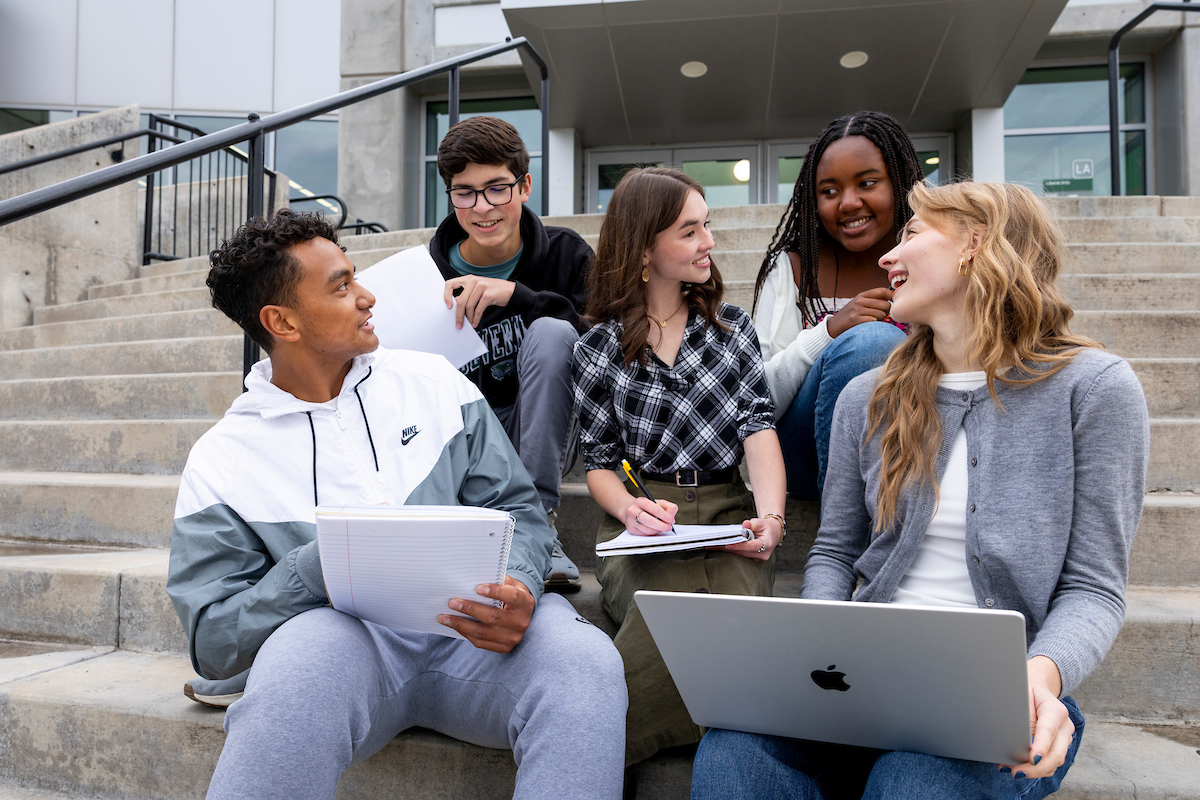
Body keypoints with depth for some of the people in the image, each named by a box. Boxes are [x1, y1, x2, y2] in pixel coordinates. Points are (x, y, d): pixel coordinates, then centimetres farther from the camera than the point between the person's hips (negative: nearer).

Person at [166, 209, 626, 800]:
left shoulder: (433, 382, 10)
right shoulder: (220, 462, 5)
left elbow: (515, 508, 8)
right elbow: (211, 641, 1)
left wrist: (518, 587, -15)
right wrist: (320, 563, -17)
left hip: (471, 633, 2)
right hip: (341, 636, -1)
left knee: (585, 661, -30)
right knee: (298, 656, -37)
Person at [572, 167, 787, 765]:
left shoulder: (731, 327, 14)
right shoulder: (599, 349, 7)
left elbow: (758, 427, 2)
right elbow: (599, 464, 8)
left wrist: (770, 516, -16)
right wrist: (630, 508, -16)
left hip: (727, 514, 2)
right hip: (643, 525, -2)